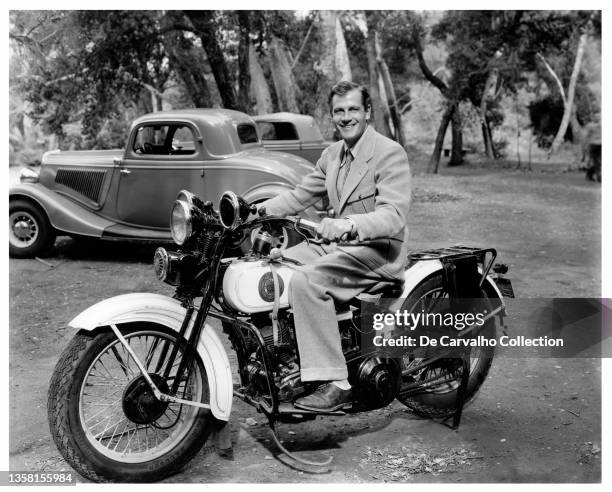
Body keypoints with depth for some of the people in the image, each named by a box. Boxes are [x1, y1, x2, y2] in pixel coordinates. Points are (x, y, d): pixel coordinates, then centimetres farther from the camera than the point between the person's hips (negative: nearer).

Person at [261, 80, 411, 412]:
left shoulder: (390, 153, -13)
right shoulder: (333, 154, 14)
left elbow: (393, 216, -25)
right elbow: (300, 195, 16)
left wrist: (348, 225, -42)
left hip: (378, 250, -8)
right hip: (337, 245, 8)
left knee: (306, 280, -30)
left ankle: (335, 385, -28)